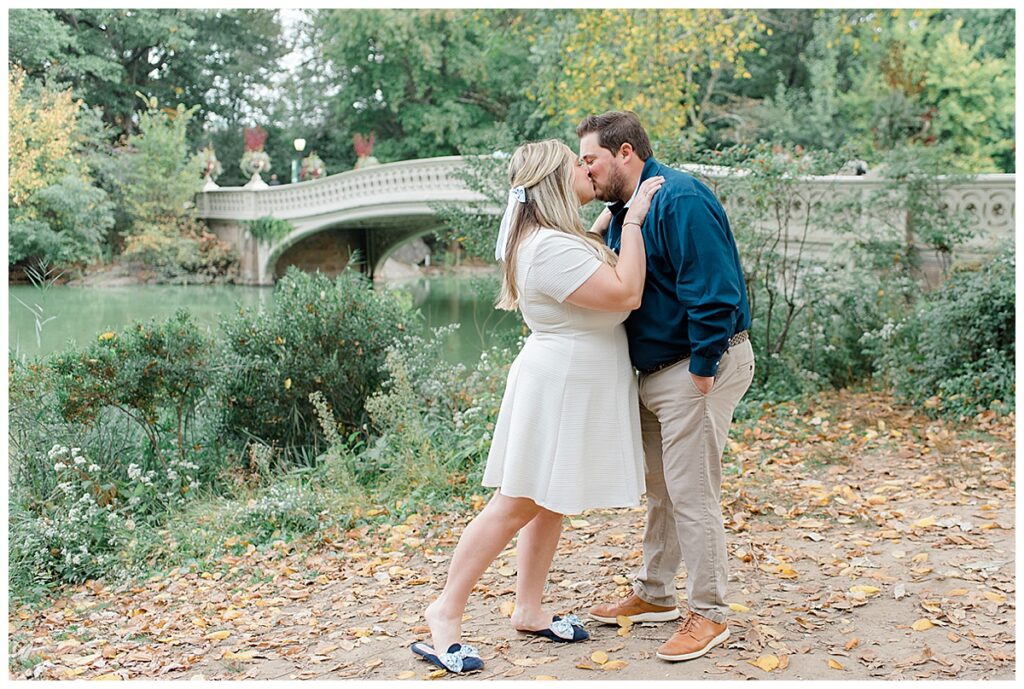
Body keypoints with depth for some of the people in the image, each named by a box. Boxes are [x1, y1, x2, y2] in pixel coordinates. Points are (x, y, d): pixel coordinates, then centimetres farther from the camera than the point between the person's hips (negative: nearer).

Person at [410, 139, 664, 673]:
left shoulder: (557, 238, 11)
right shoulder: (552, 248, -23)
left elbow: (604, 263, 27)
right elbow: (625, 294, -25)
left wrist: (621, 208, 17)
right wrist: (634, 218, -19)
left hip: (575, 389, 11)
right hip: (559, 389, -11)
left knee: (553, 501, 14)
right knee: (516, 504, -4)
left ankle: (528, 609, 23)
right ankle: (447, 611, 5)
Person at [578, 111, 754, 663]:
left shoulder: (679, 199, -18)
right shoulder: (623, 209, 13)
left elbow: (712, 290, -24)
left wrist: (702, 369, -22)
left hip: (699, 366, -10)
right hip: (656, 370, 10)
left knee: (691, 493, -4)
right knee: (659, 489, 18)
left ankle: (709, 615, 10)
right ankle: (654, 596, 32)